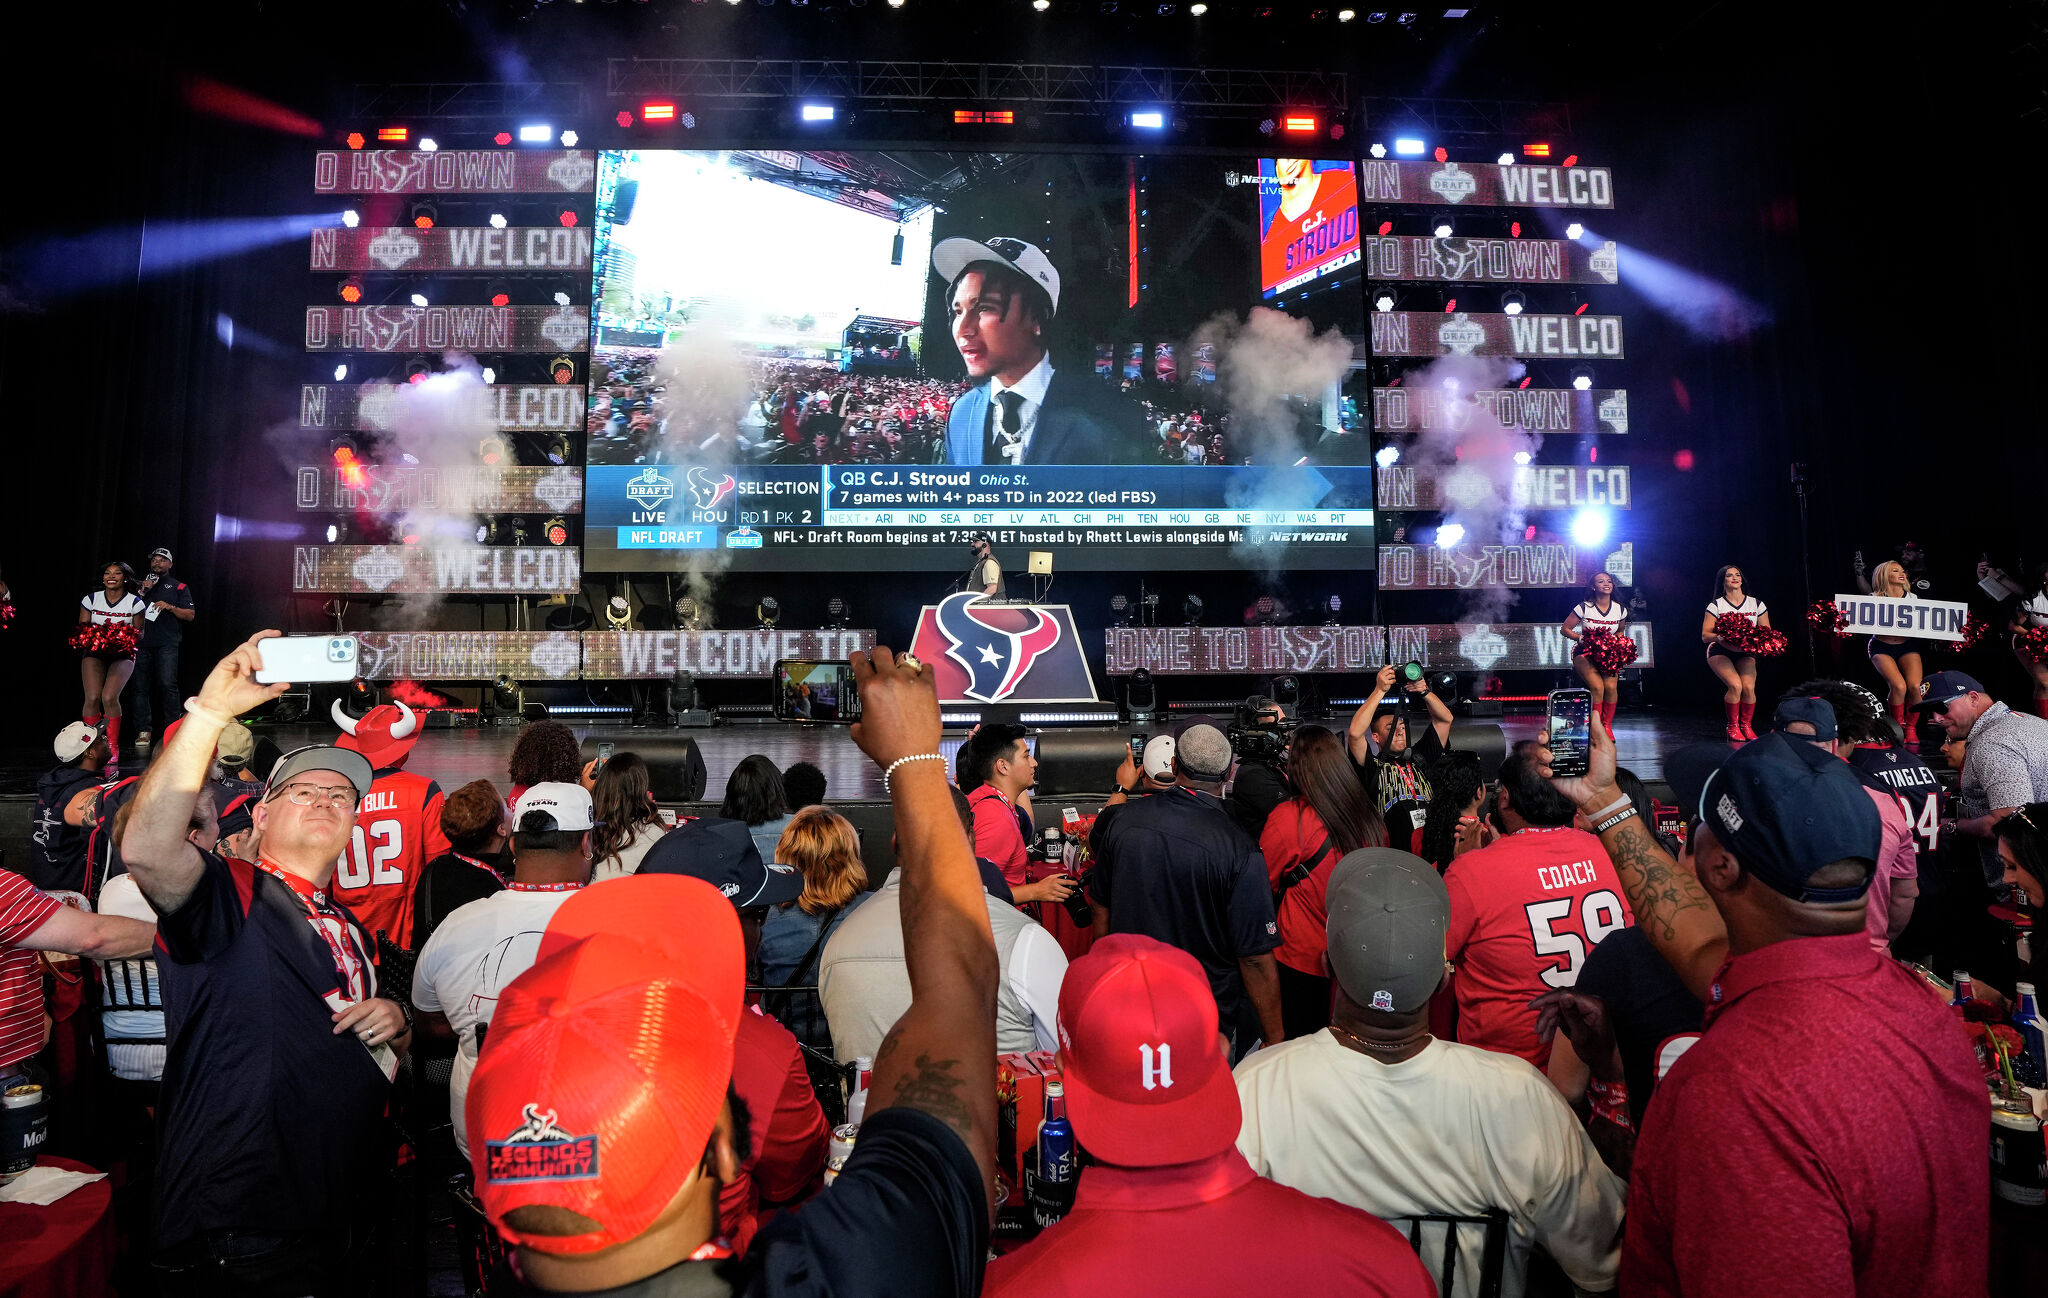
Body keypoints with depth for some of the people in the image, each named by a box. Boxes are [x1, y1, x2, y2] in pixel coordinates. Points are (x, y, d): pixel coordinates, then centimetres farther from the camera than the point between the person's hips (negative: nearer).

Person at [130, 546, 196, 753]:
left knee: (168, 683, -14)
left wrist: (170, 607, -11)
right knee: (141, 687, 1)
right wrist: (142, 592, 0)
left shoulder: (178, 587, 12)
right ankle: (143, 731, 4)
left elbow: (190, 615, 5)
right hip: (143, 642, 4)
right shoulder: (142, 585, 21)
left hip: (167, 643, -3)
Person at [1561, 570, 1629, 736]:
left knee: (1611, 686, -22)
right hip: (1585, 654, -3)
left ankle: (1607, 725, -4)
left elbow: (1620, 631, 19)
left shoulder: (1620, 609, 1)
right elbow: (1565, 629, -4)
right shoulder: (1584, 607, -10)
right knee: (1597, 687, -25)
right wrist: (1581, 639, -19)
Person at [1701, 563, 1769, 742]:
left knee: (1749, 686, -22)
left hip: (1746, 653, 3)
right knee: (1735, 685, -26)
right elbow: (1705, 635, -7)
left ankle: (1746, 725, -1)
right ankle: (1733, 727, -8)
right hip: (1720, 652, -3)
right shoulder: (1716, 605, -3)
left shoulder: (1756, 604, 6)